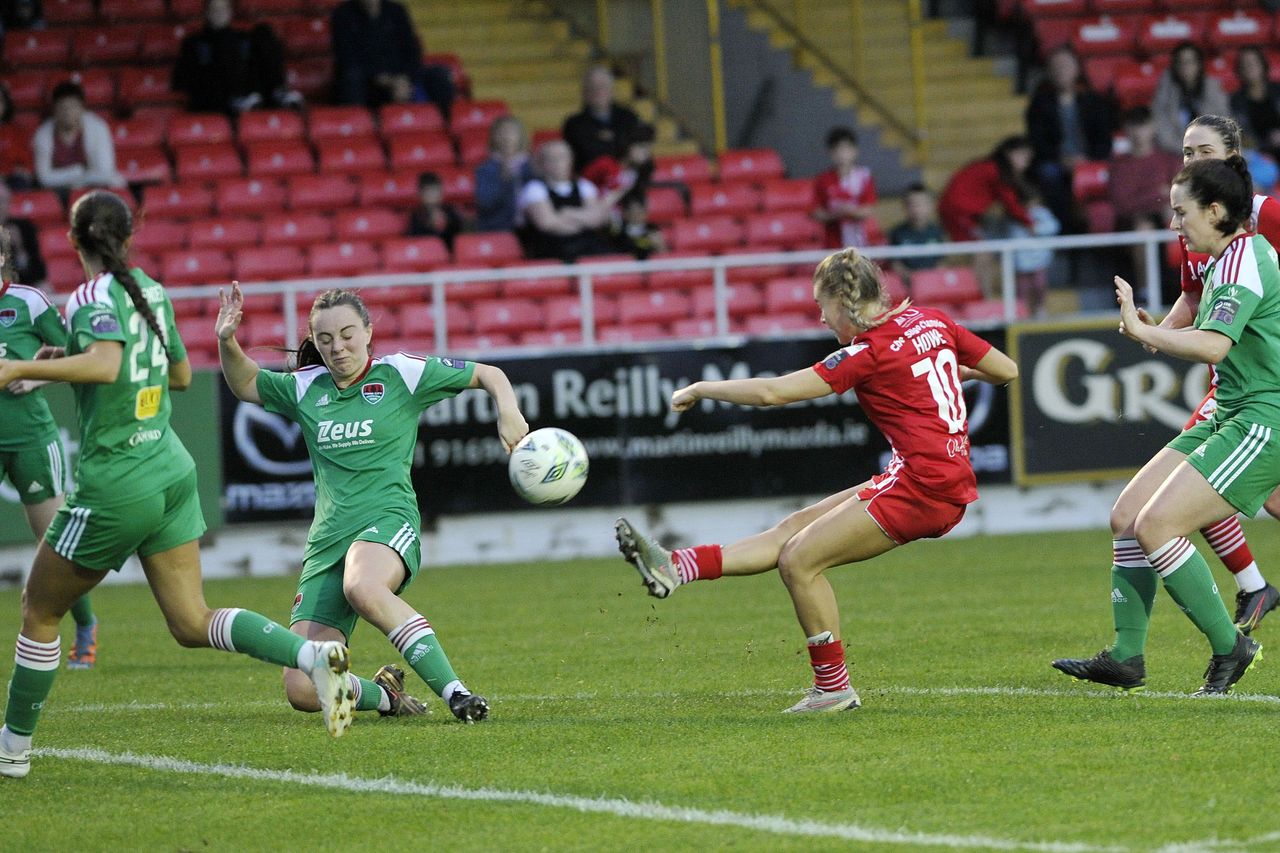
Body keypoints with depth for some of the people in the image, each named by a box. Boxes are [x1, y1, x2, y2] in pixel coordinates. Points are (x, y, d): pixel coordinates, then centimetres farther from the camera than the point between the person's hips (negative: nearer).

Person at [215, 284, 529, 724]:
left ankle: (455, 692, -39)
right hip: (328, 539, 5)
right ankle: (384, 695, 21)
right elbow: (244, 384, 30)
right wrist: (227, 341, 10)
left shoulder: (400, 374, 5)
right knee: (303, 691, -10)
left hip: (388, 520, -5)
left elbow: (488, 374, 12)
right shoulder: (305, 389, 16)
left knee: (363, 588, -44)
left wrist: (508, 410, -8)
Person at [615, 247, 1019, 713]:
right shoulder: (932, 321, 9)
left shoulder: (869, 352, -12)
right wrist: (954, 371, 33)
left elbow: (772, 392, -13)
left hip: (920, 486, -9)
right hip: (951, 485, 9)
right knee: (795, 528, 8)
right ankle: (677, 567, 4)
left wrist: (701, 389, 0)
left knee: (799, 561, -3)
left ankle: (833, 687, 5)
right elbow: (1008, 371, 14)